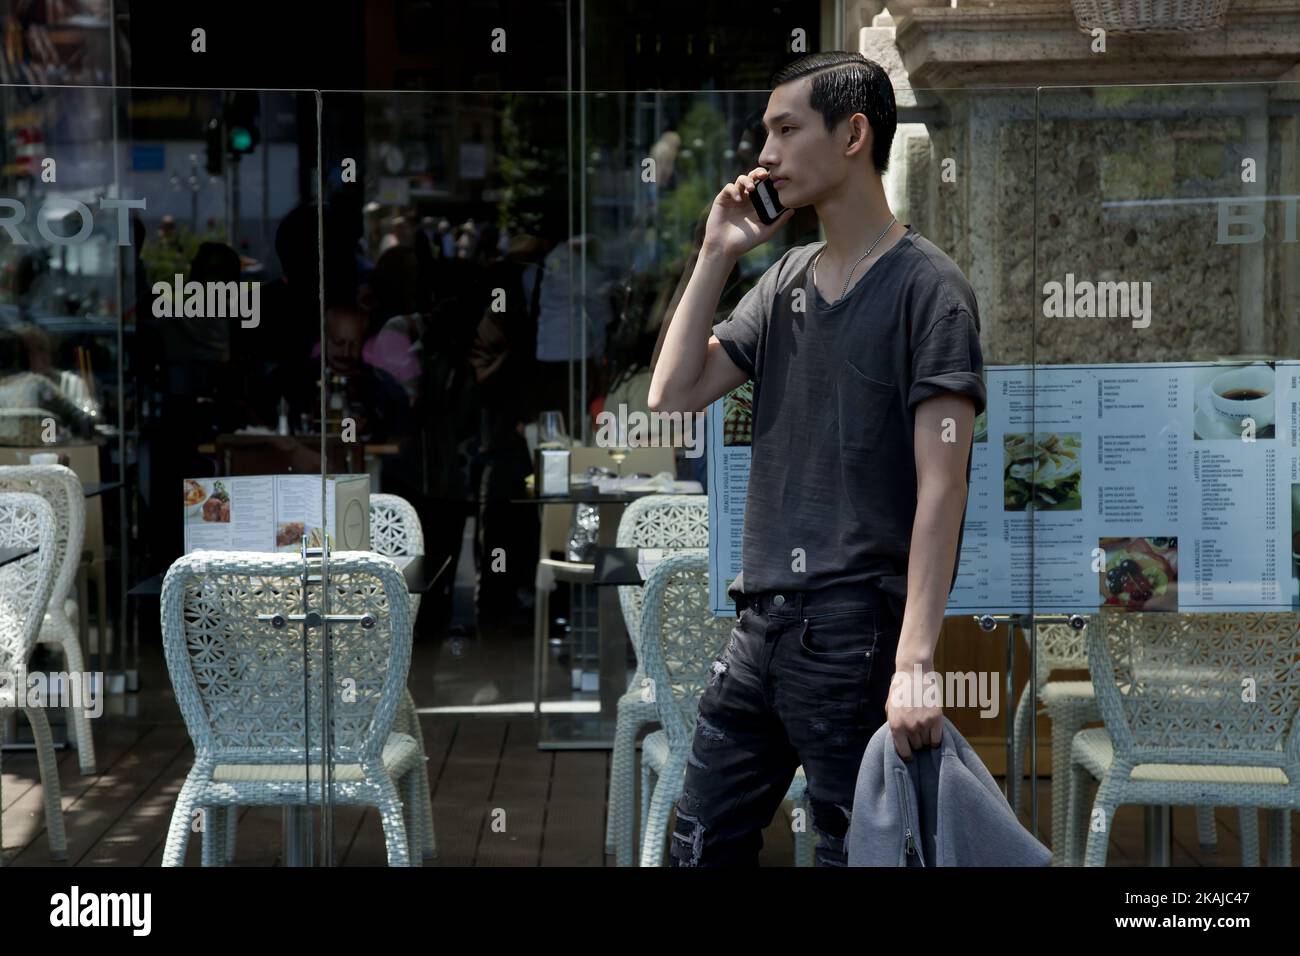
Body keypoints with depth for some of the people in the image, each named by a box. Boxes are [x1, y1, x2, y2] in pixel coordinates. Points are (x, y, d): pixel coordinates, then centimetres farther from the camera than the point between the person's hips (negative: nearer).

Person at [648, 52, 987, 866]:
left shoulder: (927, 287, -8)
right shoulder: (785, 281, 13)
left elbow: (941, 487, -14)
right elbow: (673, 393, 8)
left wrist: (916, 661, -21)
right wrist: (717, 256, 3)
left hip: (857, 633, -7)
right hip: (763, 622, 7)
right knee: (701, 846, 11)